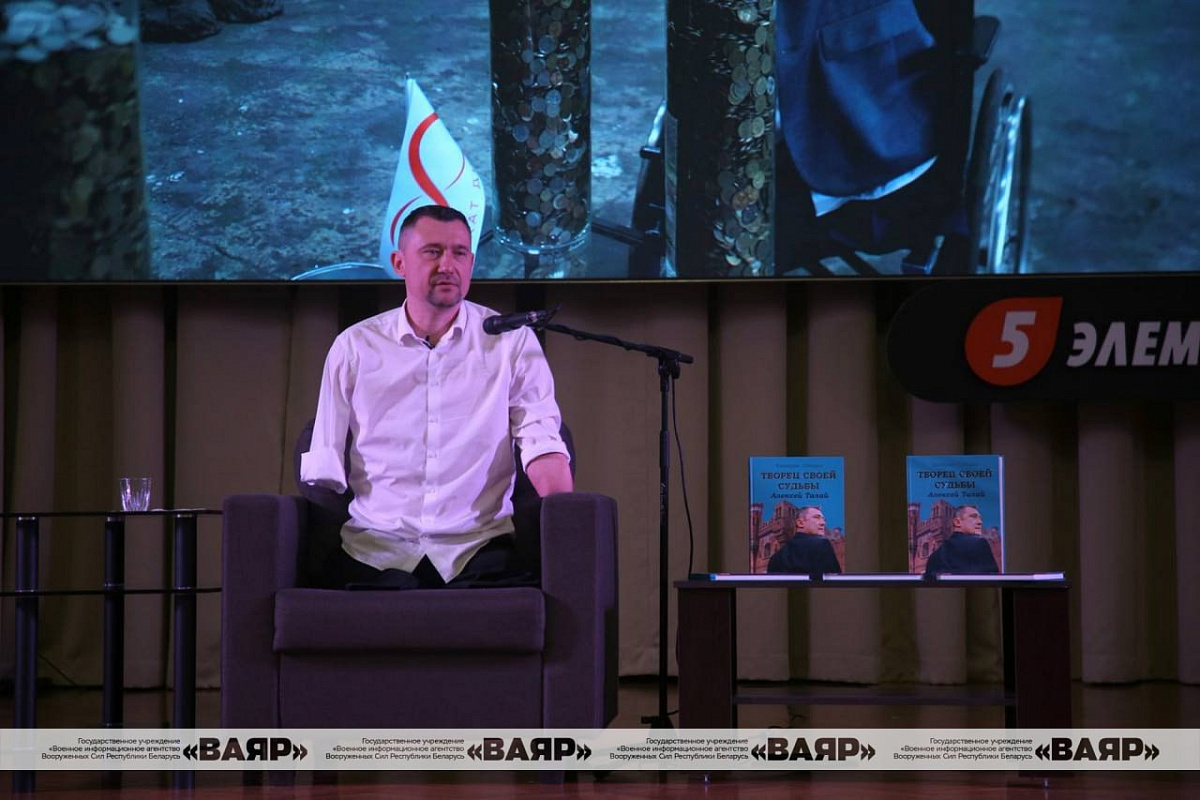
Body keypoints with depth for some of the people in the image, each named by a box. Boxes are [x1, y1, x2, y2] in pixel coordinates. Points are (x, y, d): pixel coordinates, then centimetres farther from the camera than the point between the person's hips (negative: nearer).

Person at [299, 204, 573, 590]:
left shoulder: (512, 342, 10)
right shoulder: (354, 347, 11)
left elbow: (542, 443, 0)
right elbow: (323, 469, 9)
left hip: (478, 547, 0)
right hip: (375, 550, 0)